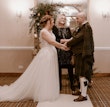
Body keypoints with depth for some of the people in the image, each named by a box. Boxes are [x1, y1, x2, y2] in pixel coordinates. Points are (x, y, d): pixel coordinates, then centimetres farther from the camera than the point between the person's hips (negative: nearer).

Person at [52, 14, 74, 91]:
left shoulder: (67, 28, 12)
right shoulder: (55, 28, 1)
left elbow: (71, 39, 6)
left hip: (67, 50, 3)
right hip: (59, 50, -2)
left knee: (70, 67, 2)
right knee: (59, 67, 4)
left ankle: (72, 84, 13)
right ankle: (59, 84, 17)